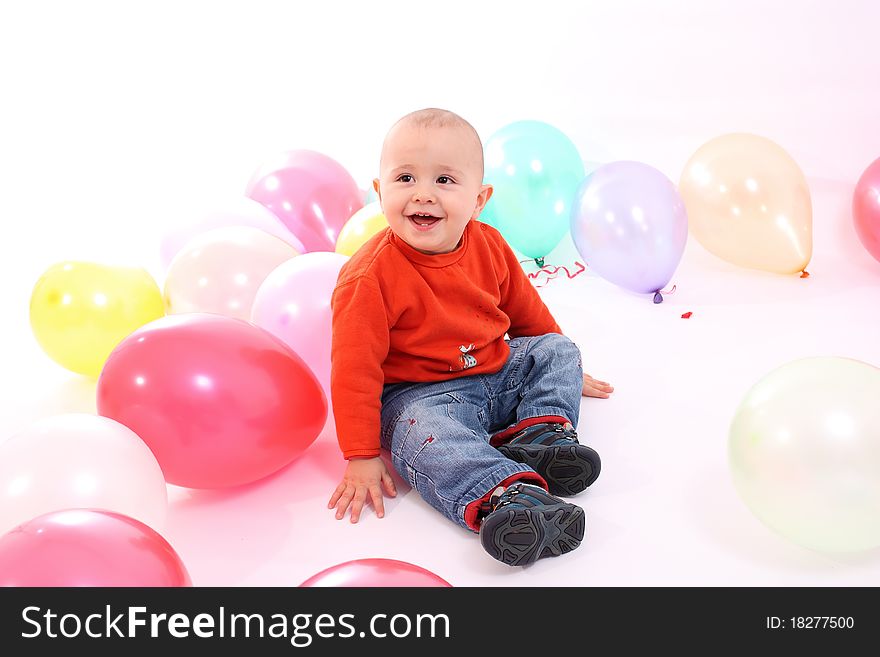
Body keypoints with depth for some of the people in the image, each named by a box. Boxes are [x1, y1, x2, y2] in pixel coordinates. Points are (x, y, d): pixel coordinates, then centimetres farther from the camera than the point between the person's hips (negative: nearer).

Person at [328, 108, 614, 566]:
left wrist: (564, 371, 26)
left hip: (501, 372, 7)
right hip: (420, 395, -6)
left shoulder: (488, 246, -3)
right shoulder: (370, 277, -21)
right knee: (423, 435, -35)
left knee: (557, 350, 3)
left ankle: (543, 429, -19)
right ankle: (504, 494, -53)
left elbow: (526, 311, 15)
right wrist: (361, 458, -21)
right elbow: (355, 368, -20)